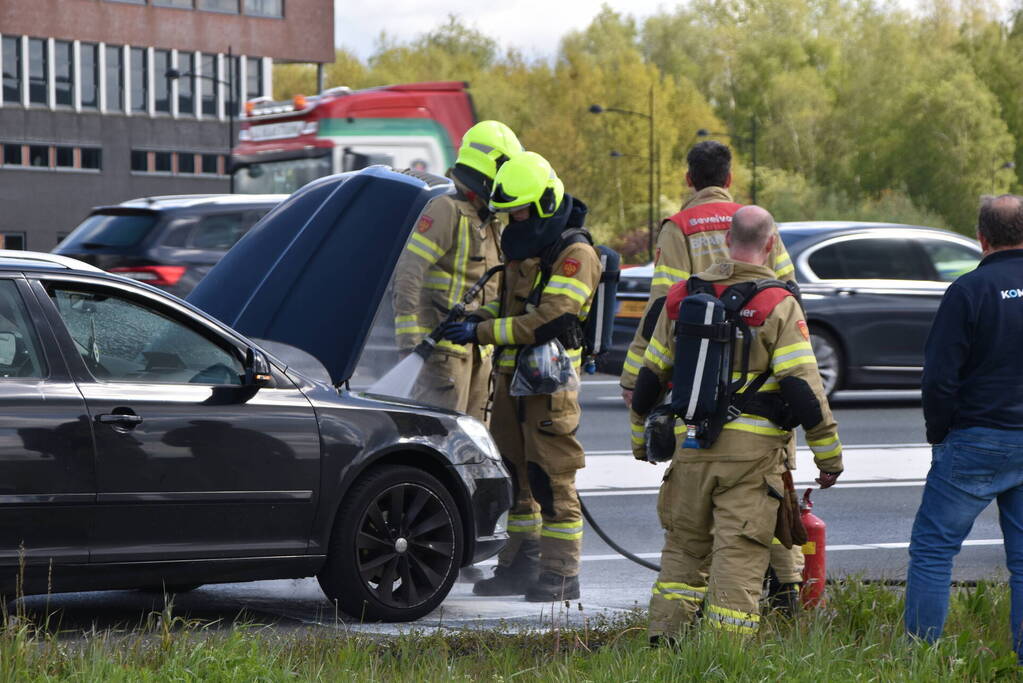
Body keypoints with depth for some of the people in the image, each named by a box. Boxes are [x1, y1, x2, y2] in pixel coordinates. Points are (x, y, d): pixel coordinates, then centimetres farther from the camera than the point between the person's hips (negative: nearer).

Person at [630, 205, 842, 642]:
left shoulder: (683, 296, 8)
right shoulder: (778, 305, -8)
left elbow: (651, 374, 15)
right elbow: (803, 387, -12)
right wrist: (829, 455, -5)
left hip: (691, 446, 4)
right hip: (752, 451, -4)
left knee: (684, 547, 18)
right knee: (738, 556, -1)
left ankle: (663, 641, 16)